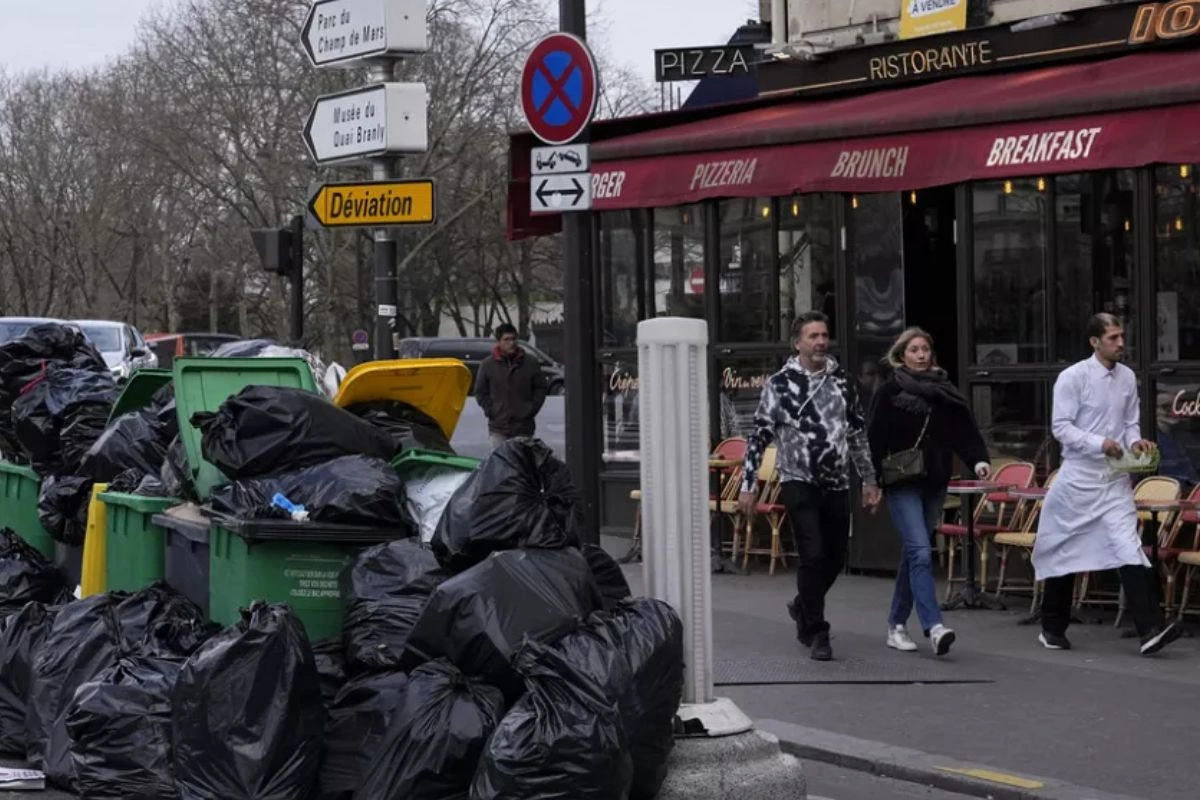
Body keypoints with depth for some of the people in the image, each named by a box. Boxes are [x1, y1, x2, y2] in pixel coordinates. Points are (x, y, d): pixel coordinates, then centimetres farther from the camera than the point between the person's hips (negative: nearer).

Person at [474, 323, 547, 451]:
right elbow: (480, 391, 9)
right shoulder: (488, 365, 3)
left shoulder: (531, 364, 4)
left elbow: (540, 389, 9)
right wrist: (490, 411, -3)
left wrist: (531, 410, -2)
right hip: (498, 427, -1)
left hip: (523, 427, 1)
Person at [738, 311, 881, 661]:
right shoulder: (780, 384, -5)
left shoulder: (842, 380, 7)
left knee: (835, 559, 10)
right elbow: (759, 436, -3)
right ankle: (817, 634, -2)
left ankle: (802, 606, 38)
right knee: (813, 556, -13)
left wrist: (869, 479, 17)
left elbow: (858, 433, 16)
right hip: (799, 483, -4)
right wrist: (748, 487, -6)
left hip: (837, 485, 4)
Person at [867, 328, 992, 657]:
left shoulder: (944, 391, 9)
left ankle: (897, 625, 22)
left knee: (913, 554, 12)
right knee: (921, 553, -16)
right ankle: (934, 626, -24)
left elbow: (964, 427, 0)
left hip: (934, 483, 5)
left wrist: (978, 459, -15)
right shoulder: (890, 392, -2)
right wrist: (875, 477, -13)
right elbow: (876, 438, -5)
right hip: (902, 485, -5)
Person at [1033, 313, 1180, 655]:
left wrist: (1134, 440, -5)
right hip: (1079, 476, -3)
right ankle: (1053, 628, 25)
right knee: (1066, 551, 8)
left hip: (1115, 478, 4)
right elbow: (1061, 426, -11)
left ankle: (1150, 629, -19)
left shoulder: (1127, 377, 8)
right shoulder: (1073, 377, -8)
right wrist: (1099, 443, -23)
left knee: (1130, 547, -11)